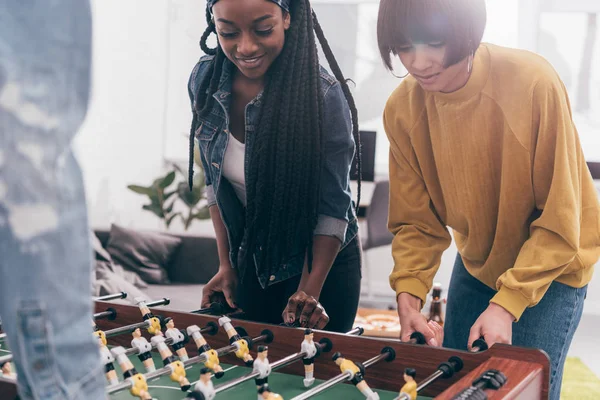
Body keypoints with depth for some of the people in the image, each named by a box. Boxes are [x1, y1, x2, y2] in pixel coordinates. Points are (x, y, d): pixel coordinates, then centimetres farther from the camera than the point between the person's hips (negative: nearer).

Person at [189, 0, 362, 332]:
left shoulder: (324, 96, -25)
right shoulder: (204, 81, -11)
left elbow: (333, 206, -19)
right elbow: (215, 181, 0)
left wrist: (310, 291, -22)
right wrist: (227, 264, 0)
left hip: (322, 264, -4)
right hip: (252, 264, 4)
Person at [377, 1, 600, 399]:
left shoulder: (534, 83, -28)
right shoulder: (402, 109, -15)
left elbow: (560, 221, -22)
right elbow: (416, 221, -6)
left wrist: (507, 303, -27)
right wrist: (408, 295, -20)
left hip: (550, 267, -4)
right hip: (476, 266, 4)